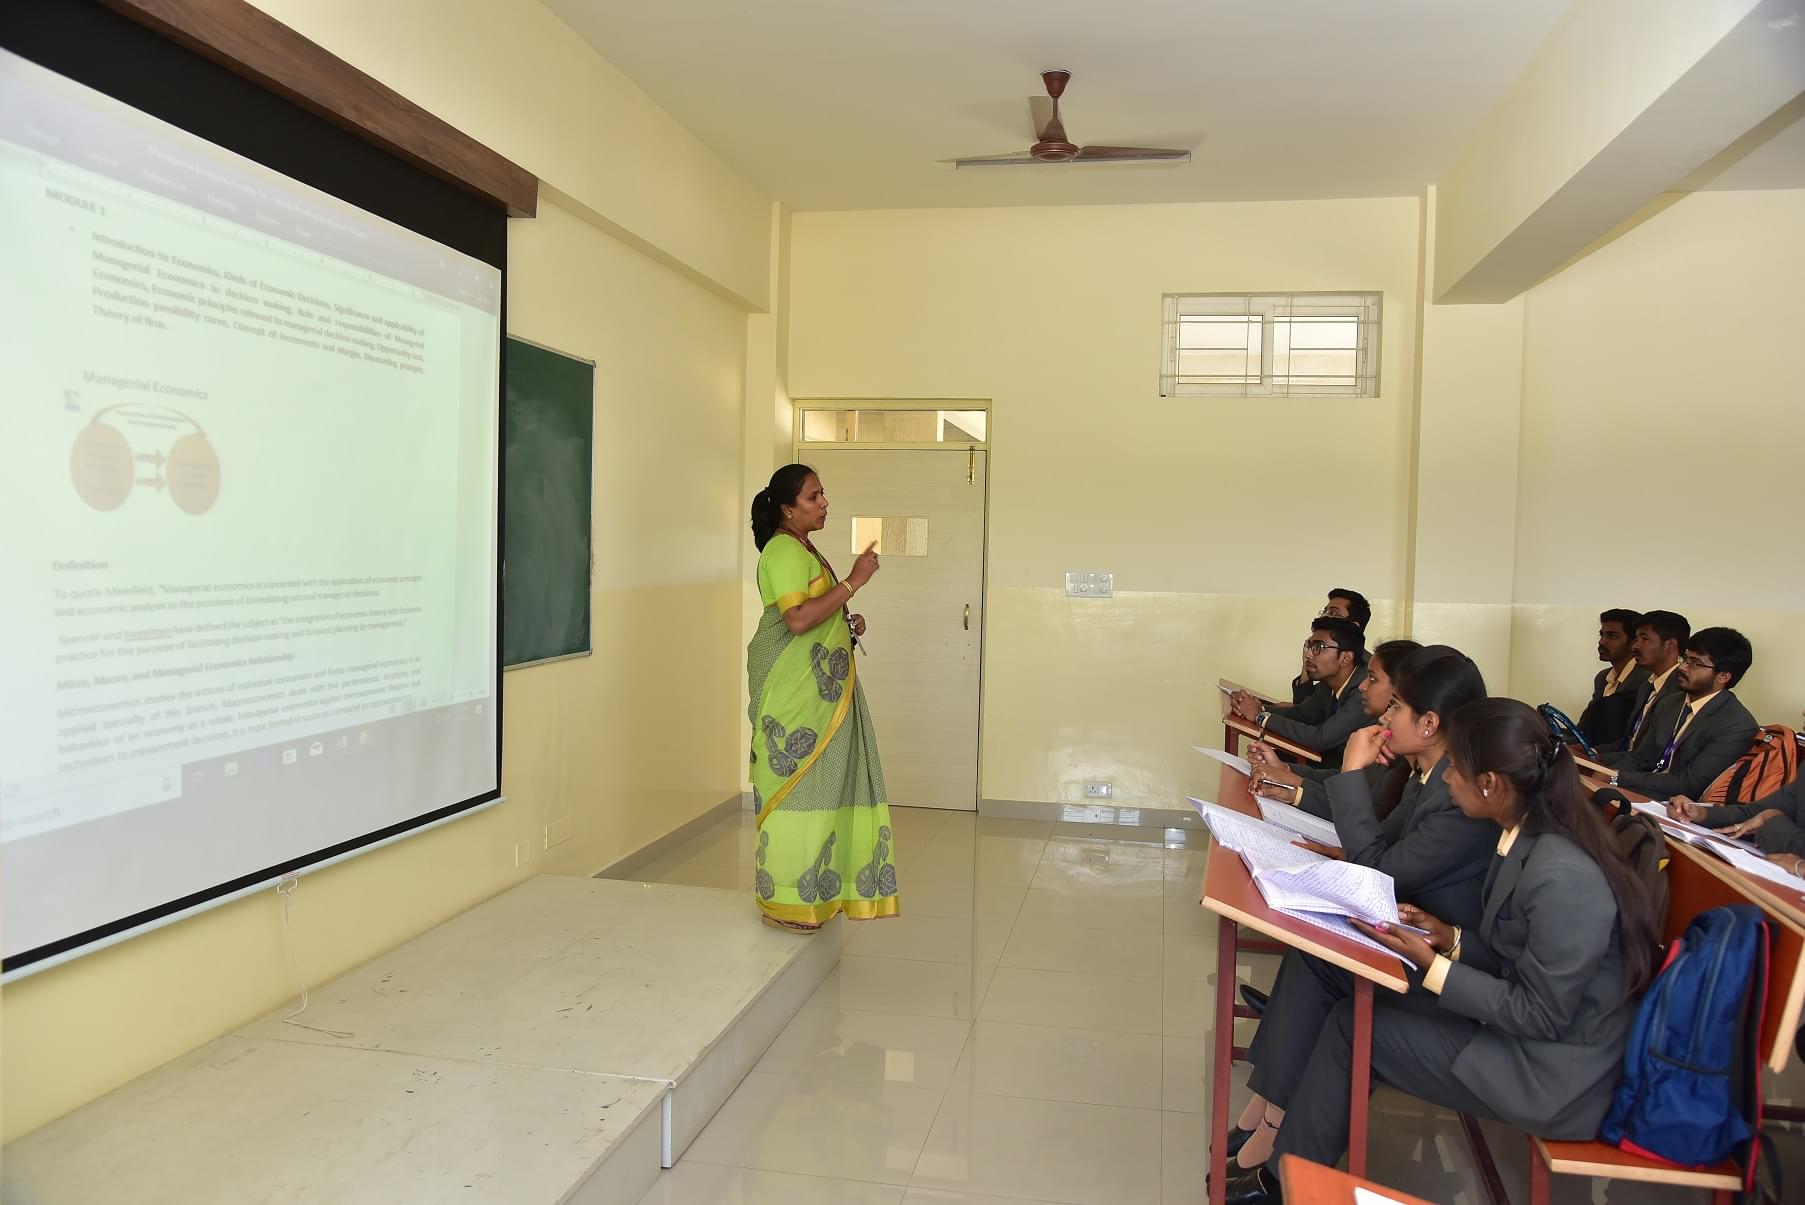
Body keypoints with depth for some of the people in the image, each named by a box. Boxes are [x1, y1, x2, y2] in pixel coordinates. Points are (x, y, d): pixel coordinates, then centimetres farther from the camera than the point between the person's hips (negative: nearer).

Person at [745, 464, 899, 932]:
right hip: (793, 690, -10)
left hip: (818, 686, 10)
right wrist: (853, 581, -22)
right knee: (794, 782, -6)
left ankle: (809, 888, 21)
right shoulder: (783, 551, -13)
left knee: (815, 782, 12)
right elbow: (797, 618, -25)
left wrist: (848, 622, 10)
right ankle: (783, 900, 2)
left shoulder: (803, 549, 18)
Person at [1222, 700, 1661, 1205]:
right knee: (1352, 1002, 3)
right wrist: (1451, 938, -1)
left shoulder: (1561, 876, -30)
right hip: (1528, 1024, 8)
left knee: (1351, 1026, -5)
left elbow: (1541, 1015, -22)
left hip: (1554, 1072, -8)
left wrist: (1432, 966, -20)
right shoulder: (1530, 837, -1)